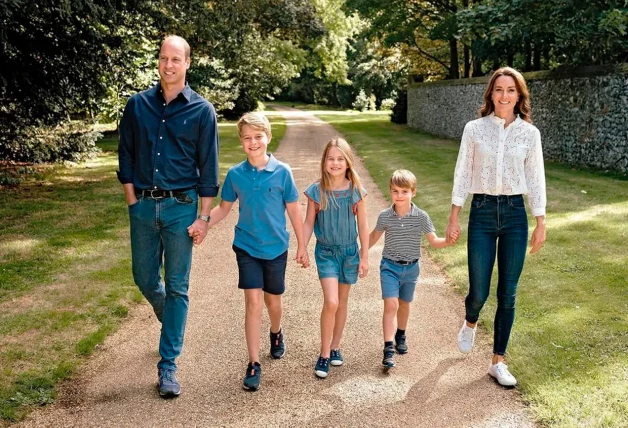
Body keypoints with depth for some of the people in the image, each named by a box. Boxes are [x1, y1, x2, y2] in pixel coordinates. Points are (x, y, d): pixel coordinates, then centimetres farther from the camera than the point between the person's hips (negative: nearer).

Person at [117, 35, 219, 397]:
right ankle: (172, 323, 44)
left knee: (176, 287, 2)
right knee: (145, 279, 13)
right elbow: (126, 155, 9)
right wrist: (133, 201, 2)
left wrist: (204, 216, -6)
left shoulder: (201, 110, -2)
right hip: (143, 206, 3)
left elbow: (208, 168, -2)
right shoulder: (138, 105, 4)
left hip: (180, 207, -3)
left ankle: (168, 364, 11)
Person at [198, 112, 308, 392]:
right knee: (253, 302, -6)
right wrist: (202, 226, -10)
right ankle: (253, 364, 2)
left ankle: (276, 333, 48)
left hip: (276, 248, 0)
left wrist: (302, 246, 1)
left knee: (273, 301, 15)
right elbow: (224, 208, 6)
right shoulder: (235, 175, -5)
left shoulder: (282, 172, -9)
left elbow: (293, 211, -2)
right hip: (247, 247, 0)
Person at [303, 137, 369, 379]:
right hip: (326, 252, -2)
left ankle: (335, 347, 30)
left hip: (349, 251, 2)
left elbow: (363, 225, 0)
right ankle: (324, 354, 0)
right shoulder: (317, 191, -9)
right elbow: (309, 222, 0)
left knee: (342, 302, 13)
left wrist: (364, 257, 1)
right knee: (331, 302, -14)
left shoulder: (355, 191, -6)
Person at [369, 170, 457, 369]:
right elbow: (374, 236, 8)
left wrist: (447, 242, -24)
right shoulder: (385, 216, -9)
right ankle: (388, 348, -13)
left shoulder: (421, 217, -10)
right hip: (390, 266, -2)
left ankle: (400, 335, 42)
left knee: (404, 304, 18)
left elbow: (433, 240, -5)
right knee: (391, 304, -14)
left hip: (411, 268, 2)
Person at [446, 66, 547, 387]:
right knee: (479, 291, 0)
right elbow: (462, 174, 2)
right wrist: (454, 216, 0)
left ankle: (498, 362, 19)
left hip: (515, 214, 1)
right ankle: (470, 323, 38)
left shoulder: (529, 133, 2)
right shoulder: (474, 129, -1)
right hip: (482, 212, -1)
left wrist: (540, 224, 3)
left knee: (507, 294, 5)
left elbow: (536, 180, 5)